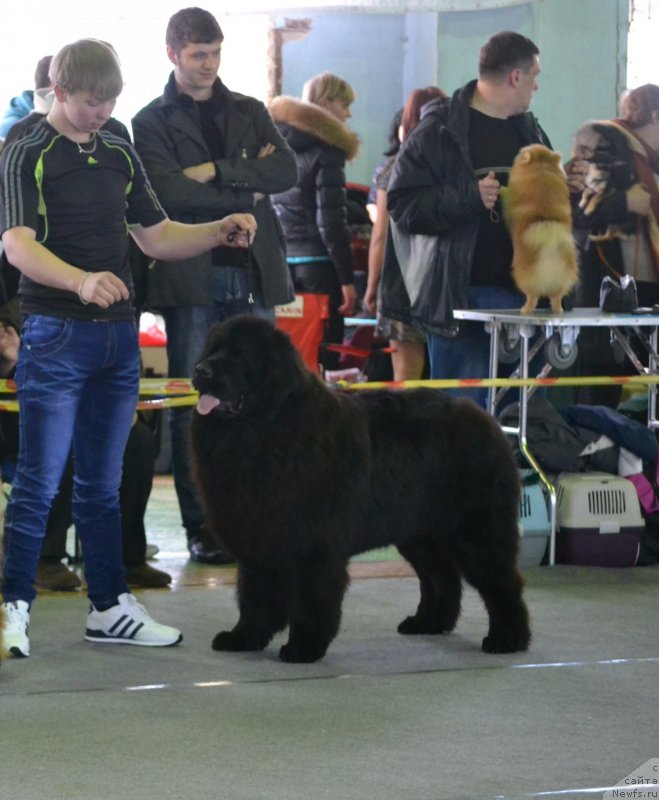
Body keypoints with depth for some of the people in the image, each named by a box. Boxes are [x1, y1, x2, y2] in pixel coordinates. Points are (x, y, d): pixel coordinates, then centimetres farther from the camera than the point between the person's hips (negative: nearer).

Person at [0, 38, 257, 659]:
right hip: (55, 333, -6)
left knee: (102, 485, 12)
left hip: (118, 334, 6)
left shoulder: (120, 156, 14)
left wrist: (220, 231, 3)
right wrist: (81, 280, -38)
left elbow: (156, 237, 20)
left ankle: (109, 607, 18)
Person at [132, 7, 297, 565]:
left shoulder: (250, 113, 15)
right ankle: (200, 528, 3)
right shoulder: (153, 122, 4)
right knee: (193, 408, -2)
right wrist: (247, 191, -7)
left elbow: (286, 171, 0)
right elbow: (169, 191, -12)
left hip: (253, 275, 3)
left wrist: (217, 170, -10)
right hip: (192, 278, -3)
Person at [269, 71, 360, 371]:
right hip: (316, 263, -7)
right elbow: (331, 222, -13)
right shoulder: (325, 150, -8)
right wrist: (347, 279, -11)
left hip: (277, 264, 7)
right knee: (324, 356, -5)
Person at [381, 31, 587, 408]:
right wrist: (469, 197, -23)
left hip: (524, 294, 6)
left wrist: (567, 189, 4)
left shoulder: (530, 132, 16)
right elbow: (402, 207, -13)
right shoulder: (440, 132, -5)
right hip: (461, 298, -6)